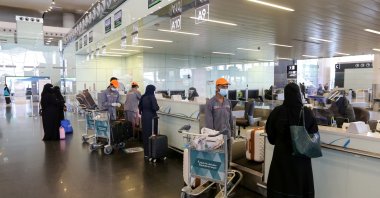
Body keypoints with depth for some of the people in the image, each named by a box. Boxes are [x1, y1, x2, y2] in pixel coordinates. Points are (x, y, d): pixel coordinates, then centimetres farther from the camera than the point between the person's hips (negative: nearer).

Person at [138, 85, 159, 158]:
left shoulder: (143, 97, 5)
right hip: (151, 117, -7)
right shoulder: (152, 97, -14)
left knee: (145, 134, 12)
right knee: (152, 134, 2)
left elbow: (140, 106, 11)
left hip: (144, 117, 7)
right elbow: (155, 108, -20)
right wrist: (158, 107, 1)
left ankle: (146, 152, 20)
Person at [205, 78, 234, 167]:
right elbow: (209, 122, -12)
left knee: (227, 158, 15)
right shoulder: (210, 103, -10)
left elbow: (230, 119, 11)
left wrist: (232, 133, 10)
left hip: (227, 135, 5)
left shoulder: (228, 102, 7)